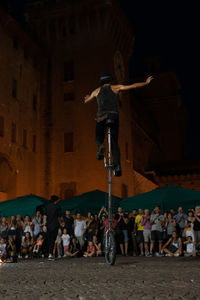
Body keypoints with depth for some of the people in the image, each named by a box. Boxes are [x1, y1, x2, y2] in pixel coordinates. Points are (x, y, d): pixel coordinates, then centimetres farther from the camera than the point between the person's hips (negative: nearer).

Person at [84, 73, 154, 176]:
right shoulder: (115, 87, 16)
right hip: (114, 116, 0)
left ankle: (101, 146, -23)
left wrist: (87, 97, 61)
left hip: (101, 116, 0)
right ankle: (117, 166, -12)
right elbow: (133, 86, 16)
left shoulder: (97, 91, 21)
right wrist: (146, 83, 28)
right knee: (114, 143, 5)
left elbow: (86, 101, 37)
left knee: (99, 138, 15)